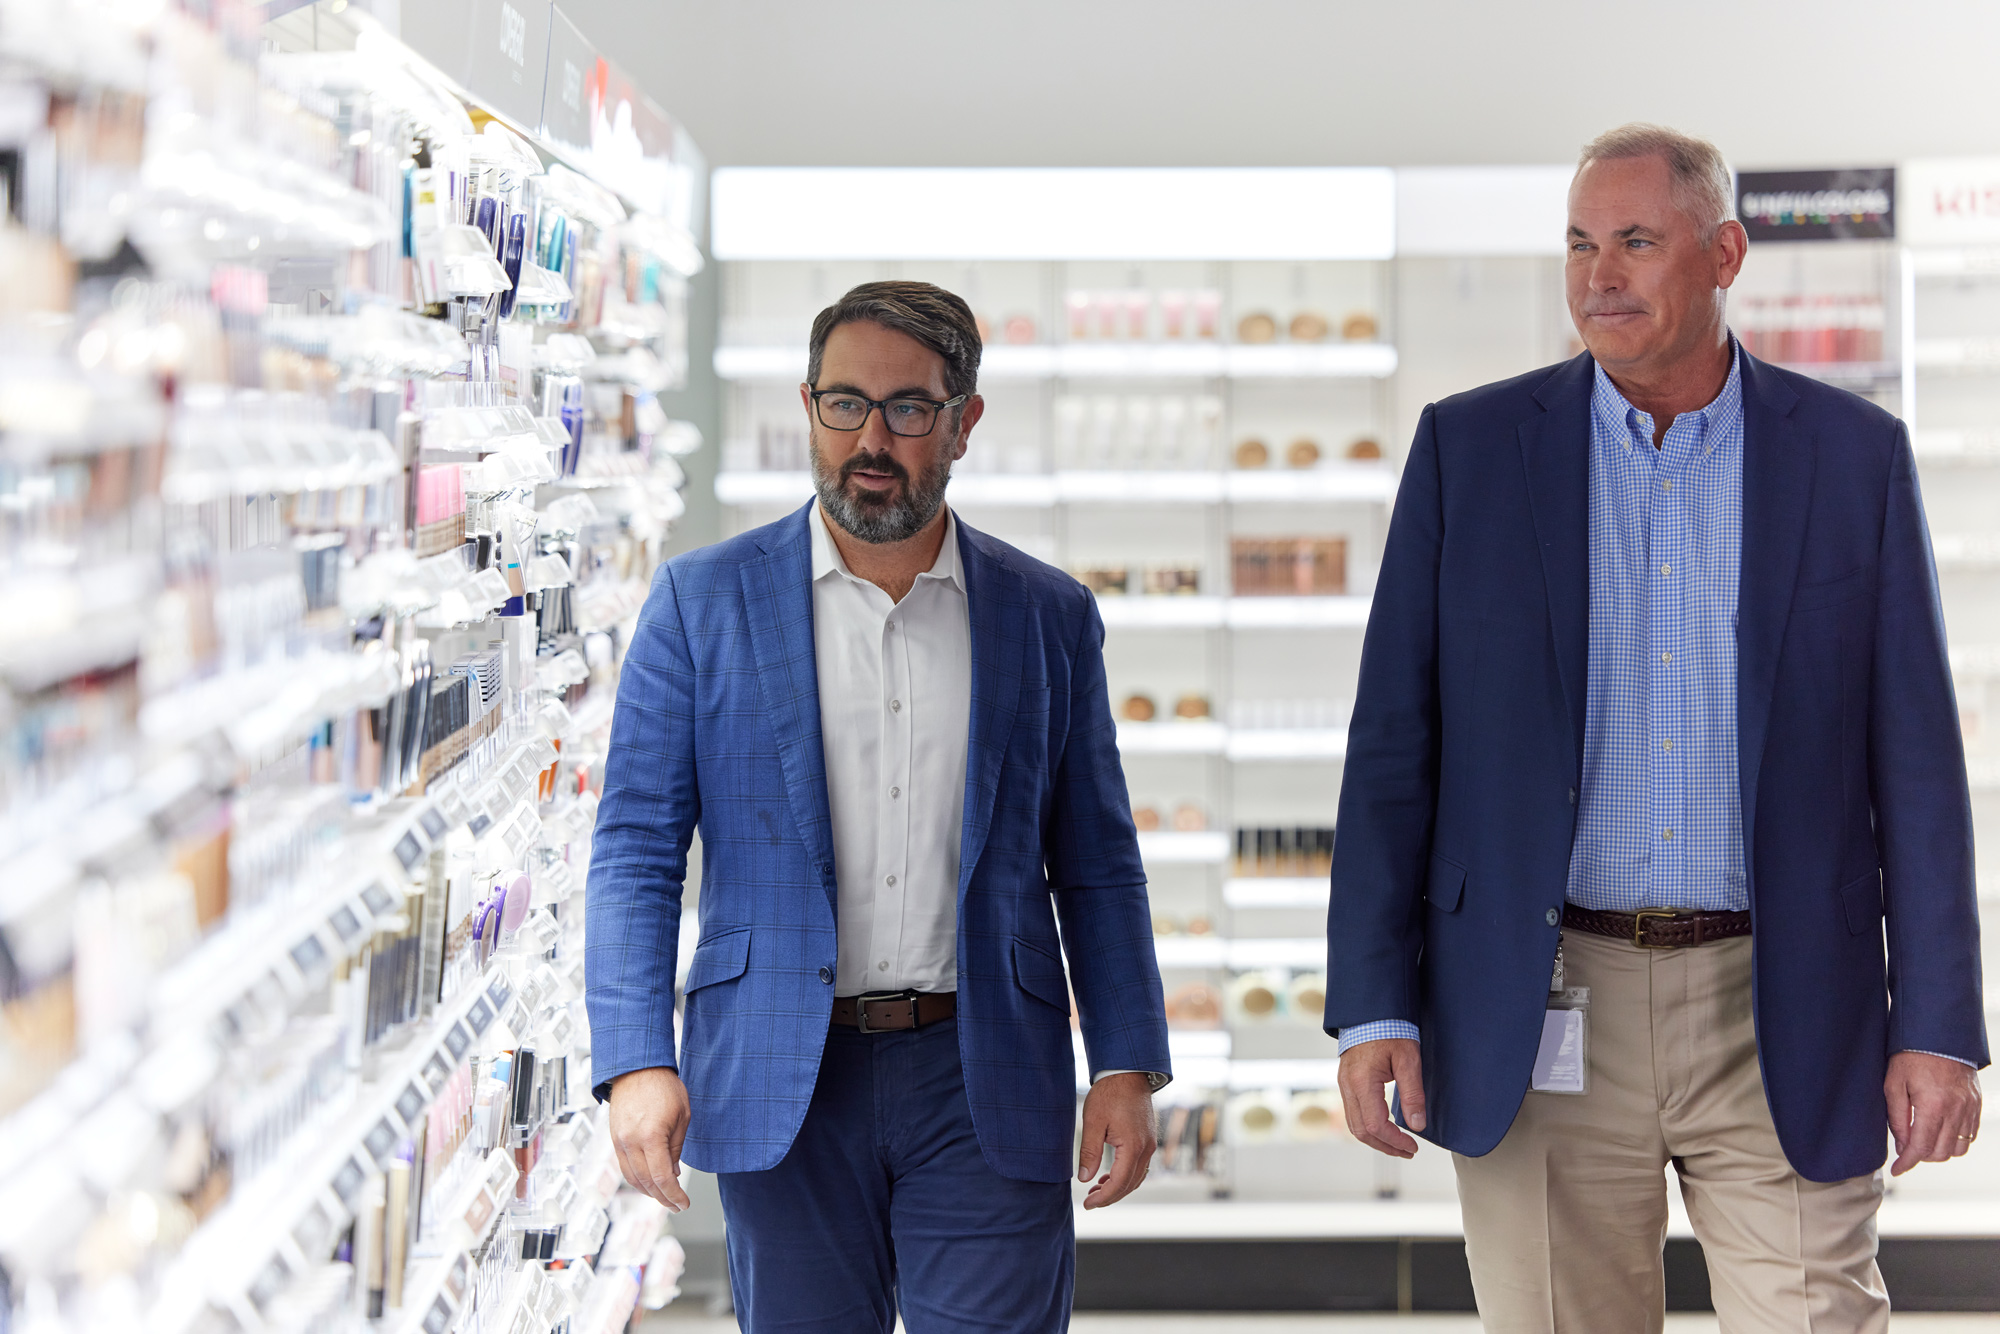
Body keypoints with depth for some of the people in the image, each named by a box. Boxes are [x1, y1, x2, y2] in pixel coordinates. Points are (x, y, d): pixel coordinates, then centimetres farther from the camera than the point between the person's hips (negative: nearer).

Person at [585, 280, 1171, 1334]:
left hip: (983, 1087, 1)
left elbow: (1096, 863, 11)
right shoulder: (702, 602, 3)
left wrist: (1127, 1066, 2)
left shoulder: (1050, 616, 7)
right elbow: (636, 849, -1)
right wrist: (636, 1062, -13)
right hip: (782, 1088, 0)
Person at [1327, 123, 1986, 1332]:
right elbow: (1394, 745, 2)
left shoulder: (1856, 456, 3)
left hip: (1779, 1017, 0)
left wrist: (1937, 1027, -3)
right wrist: (1374, 1006, -4)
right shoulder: (1470, 448, 3)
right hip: (1547, 1013, 1)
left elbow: (1915, 760, 2)